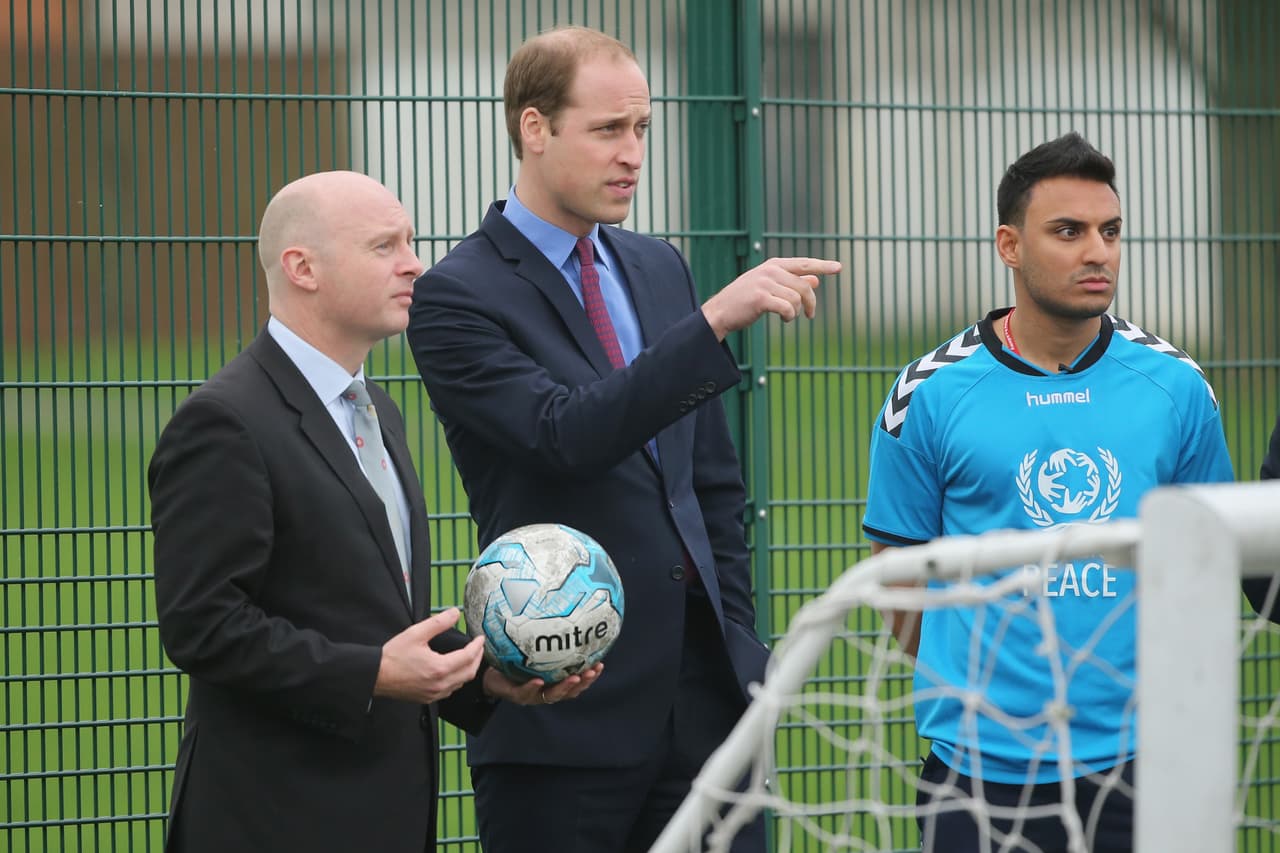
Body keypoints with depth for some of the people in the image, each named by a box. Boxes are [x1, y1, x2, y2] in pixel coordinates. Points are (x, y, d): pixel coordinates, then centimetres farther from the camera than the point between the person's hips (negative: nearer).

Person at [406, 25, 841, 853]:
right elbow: (566, 436, -24)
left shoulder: (660, 269, 13)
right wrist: (717, 321, -30)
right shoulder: (458, 295, -8)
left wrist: (736, 639, 13)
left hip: (705, 687, 6)